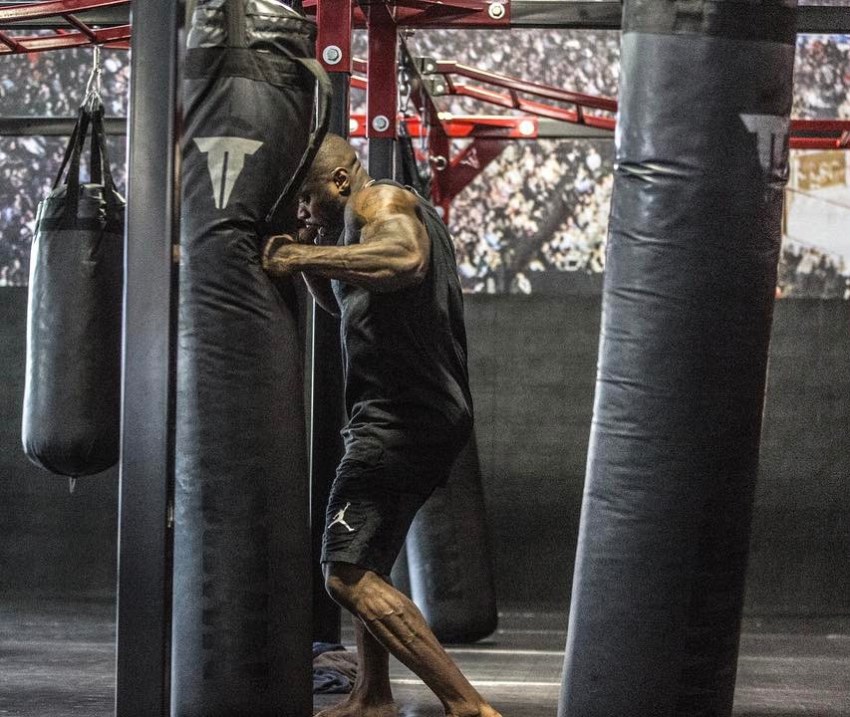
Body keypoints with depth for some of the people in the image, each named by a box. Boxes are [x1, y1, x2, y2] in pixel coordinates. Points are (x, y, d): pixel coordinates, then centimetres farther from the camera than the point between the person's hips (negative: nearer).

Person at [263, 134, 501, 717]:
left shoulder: (381, 202, -9)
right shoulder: (398, 211, 23)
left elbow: (405, 259, -34)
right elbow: (341, 303, 31)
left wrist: (305, 255, -31)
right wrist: (307, 256, 14)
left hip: (400, 417, -11)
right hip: (435, 415, 11)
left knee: (349, 576, -16)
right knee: (367, 564, 25)